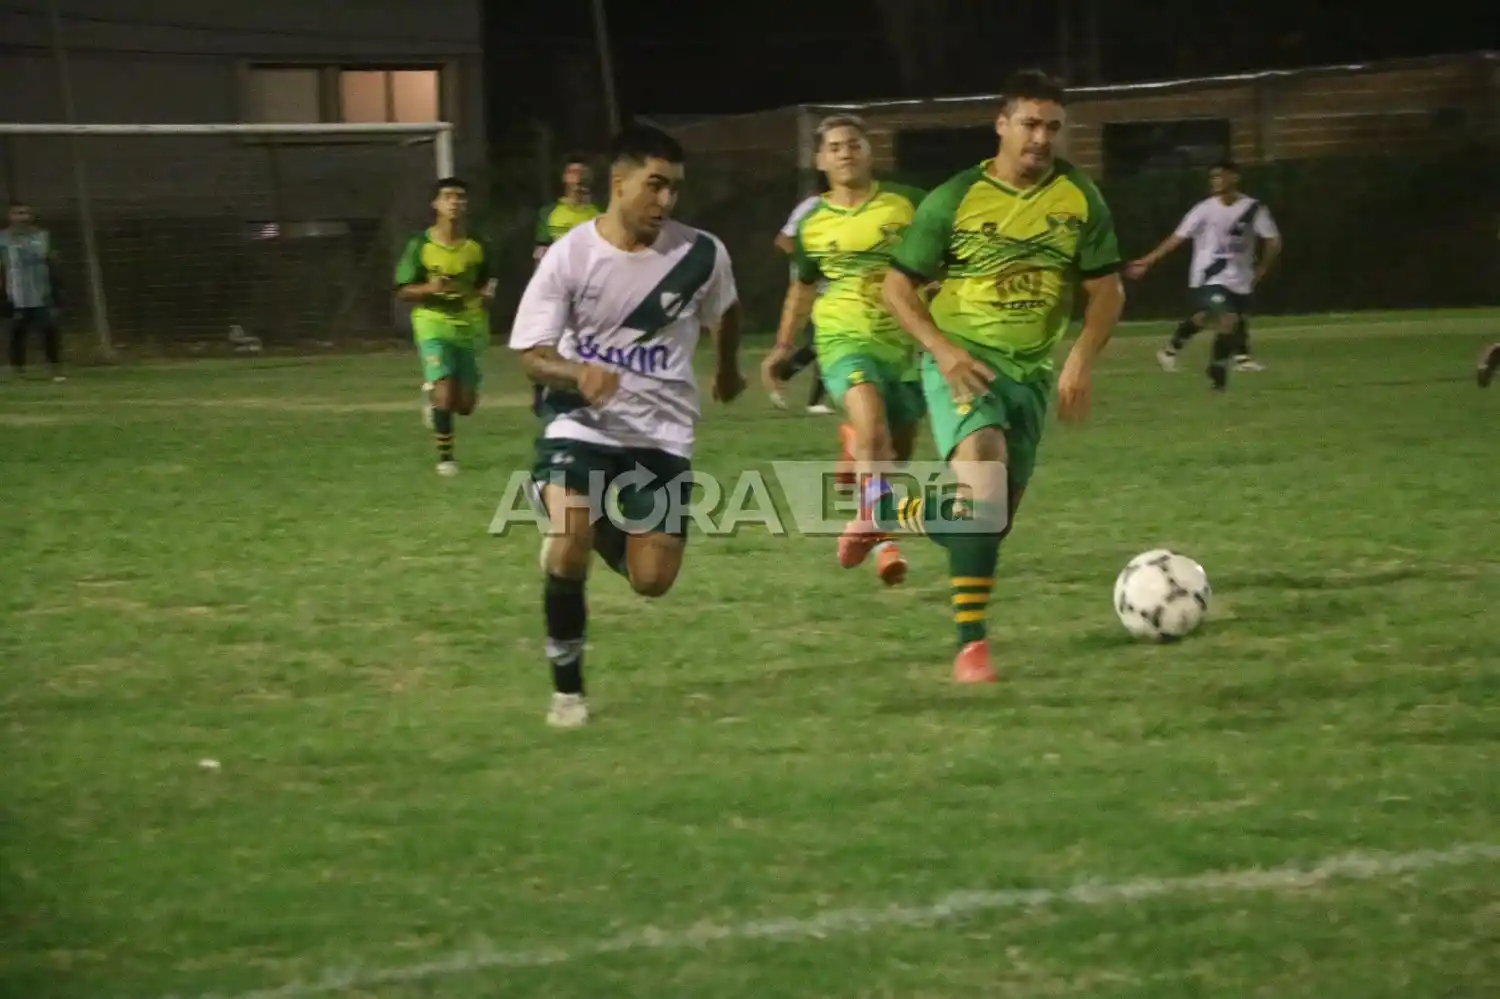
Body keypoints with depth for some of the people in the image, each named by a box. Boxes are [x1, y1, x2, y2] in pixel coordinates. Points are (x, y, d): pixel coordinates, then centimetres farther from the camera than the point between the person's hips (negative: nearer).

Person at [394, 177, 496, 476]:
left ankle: (433, 394, 41)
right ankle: (445, 456, 2)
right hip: (434, 325, -3)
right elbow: (403, 291, -4)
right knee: (445, 393, -18)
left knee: (465, 405, 6)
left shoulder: (476, 245, -2)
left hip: (468, 327, 3)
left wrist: (486, 294, -11)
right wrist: (429, 288, -24)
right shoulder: (421, 245, -9)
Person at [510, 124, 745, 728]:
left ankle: (609, 531, 36)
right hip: (582, 425, -2)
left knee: (652, 581, -3)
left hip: (662, 433, 2)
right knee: (567, 546, -26)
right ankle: (567, 689, -6)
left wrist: (728, 369, 33)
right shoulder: (569, 257, -13)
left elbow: (726, 310, 16)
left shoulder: (701, 254, -7)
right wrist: (577, 374, -32)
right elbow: (532, 355, -11)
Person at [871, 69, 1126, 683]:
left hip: (1031, 371, 4)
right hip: (962, 361, -4)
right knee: (983, 485, -28)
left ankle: (886, 513, 37)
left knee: (990, 522, 7)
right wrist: (943, 350, -15)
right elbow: (898, 286, 0)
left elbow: (1106, 290, 7)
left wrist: (1082, 358, -10)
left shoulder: (1080, 199, 0)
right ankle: (971, 644, -22)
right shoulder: (955, 199, -6)